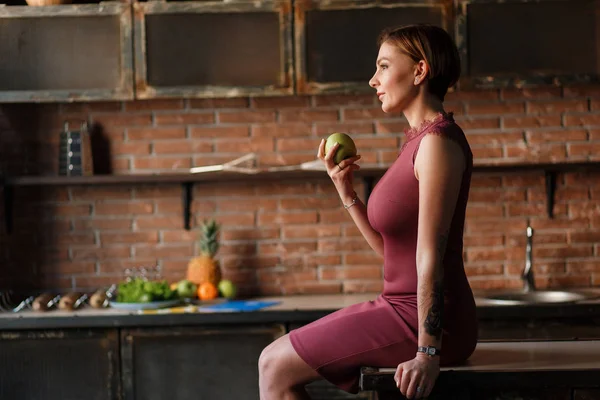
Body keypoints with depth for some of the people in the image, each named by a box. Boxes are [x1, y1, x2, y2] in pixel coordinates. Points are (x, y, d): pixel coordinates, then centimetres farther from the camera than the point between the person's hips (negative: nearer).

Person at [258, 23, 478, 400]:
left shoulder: (438, 142, -16)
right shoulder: (419, 139, 14)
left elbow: (430, 256, -22)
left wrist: (427, 353, -24)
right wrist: (346, 191, 5)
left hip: (426, 321, -10)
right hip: (401, 308, 10)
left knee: (276, 367, -5)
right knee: (278, 362, 14)